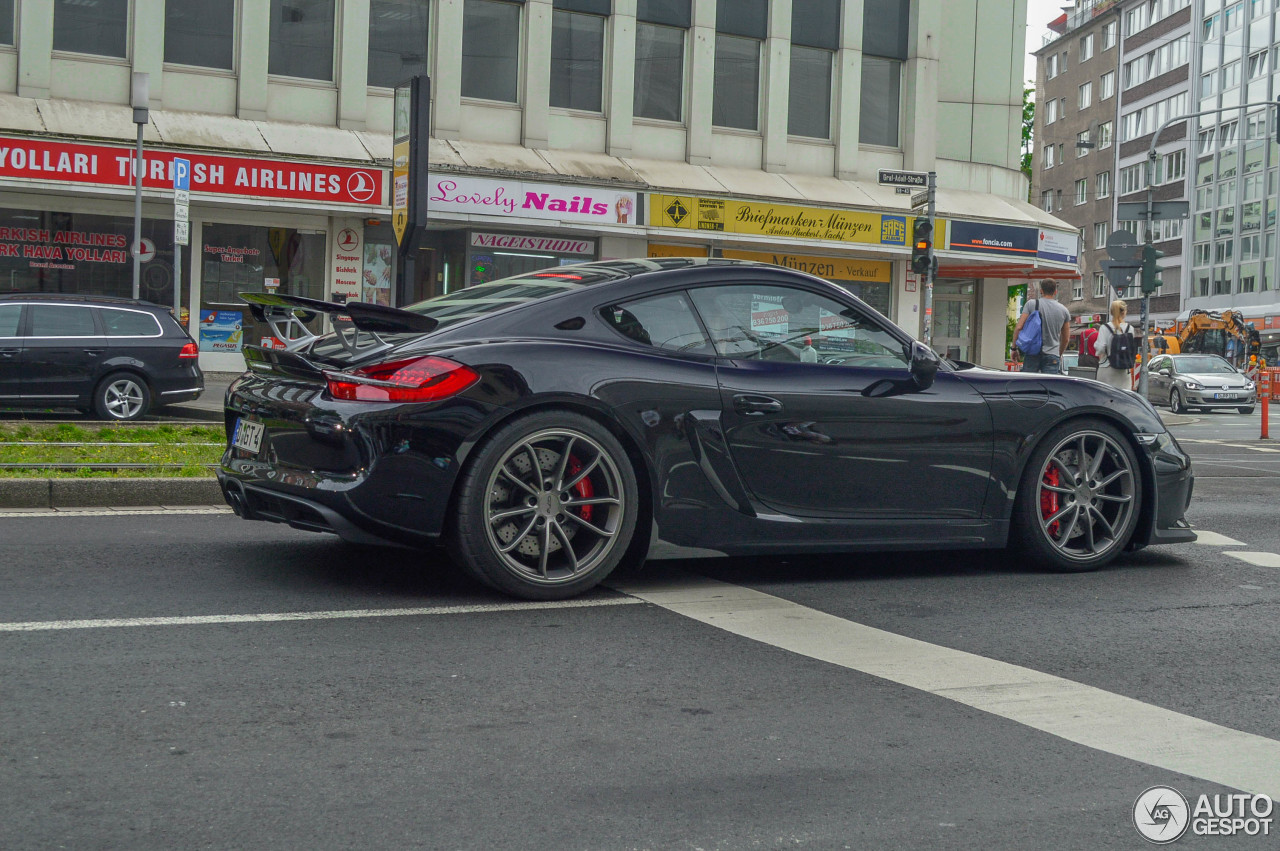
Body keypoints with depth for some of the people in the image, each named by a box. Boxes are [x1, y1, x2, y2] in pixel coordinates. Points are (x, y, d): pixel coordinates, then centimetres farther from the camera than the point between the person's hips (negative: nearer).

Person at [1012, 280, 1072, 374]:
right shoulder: (1064, 311, 7)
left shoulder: (1031, 304, 0)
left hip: (1033, 353, -1)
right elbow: (1066, 339, 14)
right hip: (1052, 355, 1)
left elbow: (1018, 328, -6)